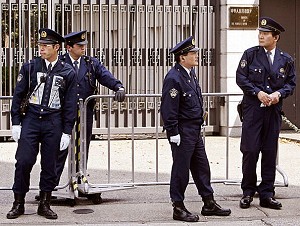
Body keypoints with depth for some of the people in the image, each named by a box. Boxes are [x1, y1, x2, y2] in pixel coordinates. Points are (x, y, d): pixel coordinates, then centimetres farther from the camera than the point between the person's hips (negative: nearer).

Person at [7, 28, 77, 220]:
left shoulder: (68, 72, 3)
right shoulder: (29, 67, 4)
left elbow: (70, 104, 4)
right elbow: (18, 95, 6)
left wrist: (67, 132, 0)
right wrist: (16, 123, 0)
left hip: (53, 124, 0)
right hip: (30, 120, 0)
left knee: (50, 165, 5)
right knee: (23, 161, -5)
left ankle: (44, 205, 17)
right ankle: (18, 204, 8)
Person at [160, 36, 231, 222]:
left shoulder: (191, 73, 10)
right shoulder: (173, 78, -19)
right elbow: (169, 109, -20)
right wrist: (173, 133, -20)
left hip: (195, 130, 9)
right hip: (182, 132, -9)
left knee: (202, 167, 15)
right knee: (181, 169, 1)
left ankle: (209, 204, 25)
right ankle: (178, 209, 11)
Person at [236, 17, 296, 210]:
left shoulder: (286, 60, 6)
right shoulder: (250, 55, 1)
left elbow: (291, 83, 10)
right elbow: (241, 78, -2)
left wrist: (279, 94, -9)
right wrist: (258, 93, -14)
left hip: (274, 110, 2)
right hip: (253, 109, -2)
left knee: (270, 152, 6)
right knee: (250, 151, -3)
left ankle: (267, 194, 13)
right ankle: (248, 192, 11)